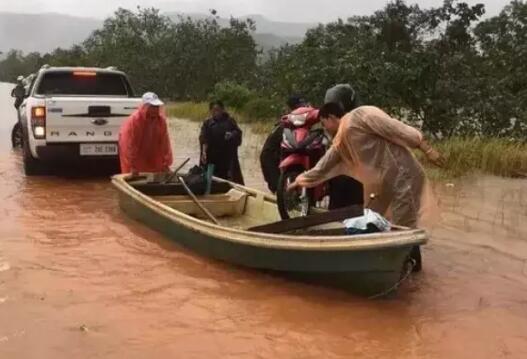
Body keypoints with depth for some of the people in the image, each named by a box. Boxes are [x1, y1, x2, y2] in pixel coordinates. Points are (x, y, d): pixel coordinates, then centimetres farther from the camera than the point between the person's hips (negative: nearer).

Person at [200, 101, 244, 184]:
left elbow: (238, 133, 7)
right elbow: (203, 139, -1)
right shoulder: (207, 123, 9)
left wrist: (232, 134, -16)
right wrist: (204, 152, -15)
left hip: (228, 155, 0)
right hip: (213, 156, 0)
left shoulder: (229, 121, 10)